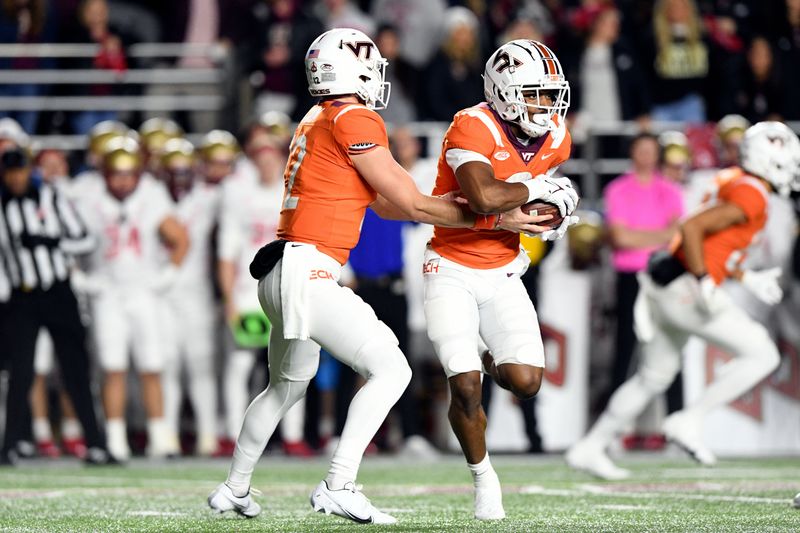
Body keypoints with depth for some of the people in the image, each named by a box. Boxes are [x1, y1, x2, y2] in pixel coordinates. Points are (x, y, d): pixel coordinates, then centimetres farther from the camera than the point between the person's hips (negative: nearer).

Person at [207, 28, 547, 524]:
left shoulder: (318, 122, 16)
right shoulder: (355, 121, -12)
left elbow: (385, 203, 20)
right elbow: (410, 205, -9)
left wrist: (458, 200, 14)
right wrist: (495, 220, -4)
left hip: (285, 273, 10)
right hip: (307, 274, -10)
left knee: (288, 385, 28)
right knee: (390, 370, -11)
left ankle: (234, 490, 41)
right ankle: (338, 486, -15)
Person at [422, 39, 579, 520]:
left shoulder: (554, 139, -3)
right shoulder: (473, 129, -24)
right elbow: (485, 197, -41)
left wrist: (557, 212, 1)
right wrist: (539, 188, -24)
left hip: (503, 273, 5)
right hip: (452, 272, -5)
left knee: (526, 383, -9)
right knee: (465, 387, -13)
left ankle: (493, 360, 28)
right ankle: (483, 477, 11)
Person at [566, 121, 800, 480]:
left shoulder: (733, 182, 15)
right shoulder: (751, 197, -15)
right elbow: (692, 228, -24)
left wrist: (748, 279, 23)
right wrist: (704, 284, -23)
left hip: (664, 288, 10)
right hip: (684, 289, -10)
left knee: (654, 376, 22)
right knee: (762, 355, -6)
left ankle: (590, 448, 28)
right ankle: (689, 421, -6)